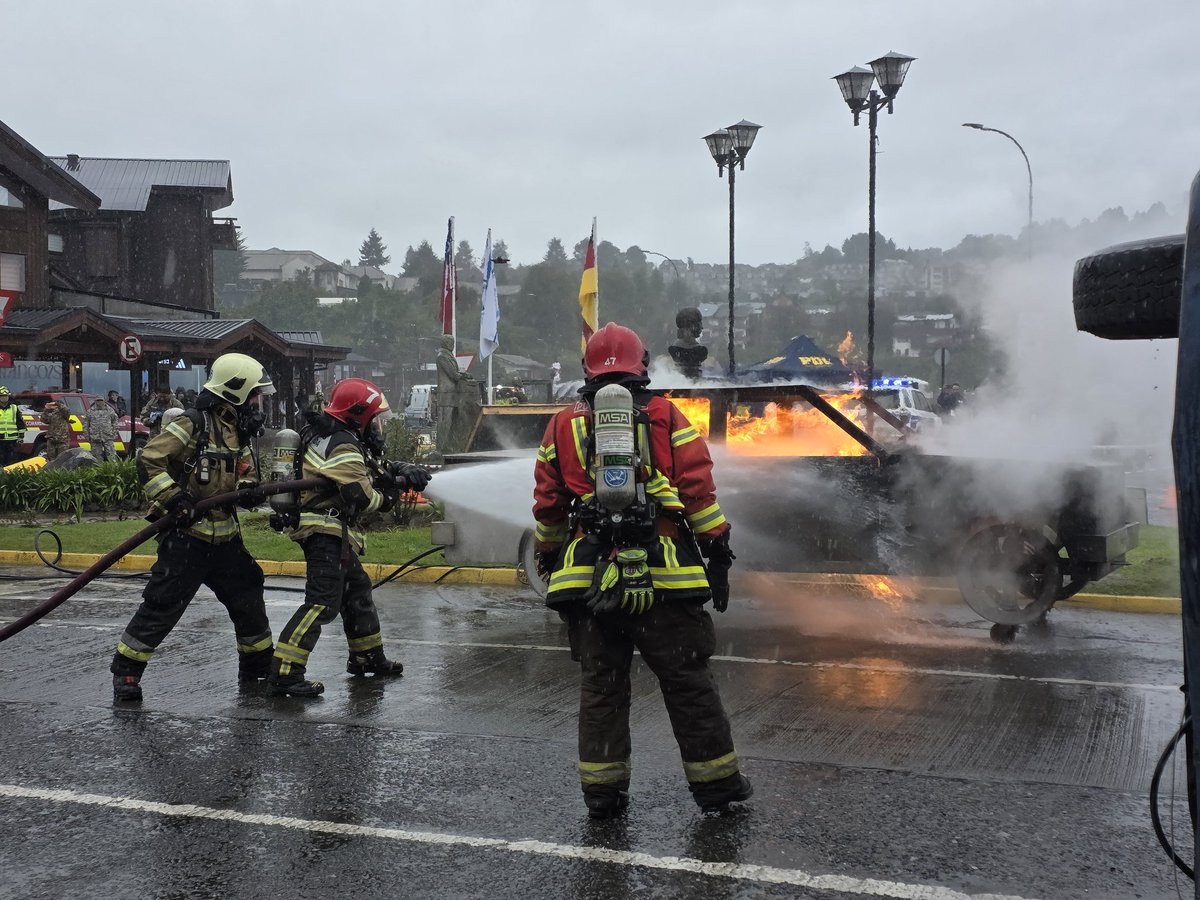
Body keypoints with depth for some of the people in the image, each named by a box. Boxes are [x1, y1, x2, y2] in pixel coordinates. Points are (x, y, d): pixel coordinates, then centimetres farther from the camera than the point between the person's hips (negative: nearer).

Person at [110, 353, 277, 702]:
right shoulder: (192, 425, -14)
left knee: (248, 597, 11)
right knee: (163, 604, -7)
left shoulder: (239, 432, 11)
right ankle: (125, 672, 6)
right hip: (185, 533, -8)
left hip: (225, 535, 8)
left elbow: (246, 473, 18)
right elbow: (148, 461, -18)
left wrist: (249, 488, -4)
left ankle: (258, 667, 28)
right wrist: (173, 498, -25)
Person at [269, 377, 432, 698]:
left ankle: (368, 657, 33)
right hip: (326, 530, -11)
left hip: (327, 532, 11)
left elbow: (365, 472, 20)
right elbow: (361, 498, -21)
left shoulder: (325, 436, 14)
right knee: (323, 602, -15)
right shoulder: (343, 447, -18)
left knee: (357, 589, 21)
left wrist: (399, 471, 5)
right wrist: (389, 494, -1)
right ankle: (285, 674, -19)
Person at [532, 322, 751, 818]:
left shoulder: (562, 427, 9)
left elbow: (547, 508, 11)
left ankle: (602, 790, 15)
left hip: (589, 582, 2)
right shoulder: (667, 419, 3)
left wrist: (548, 562, 23)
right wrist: (718, 555, 5)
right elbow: (700, 491, -1)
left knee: (600, 685, 10)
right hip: (663, 577, -2)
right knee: (688, 681, 7)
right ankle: (715, 781, 16)